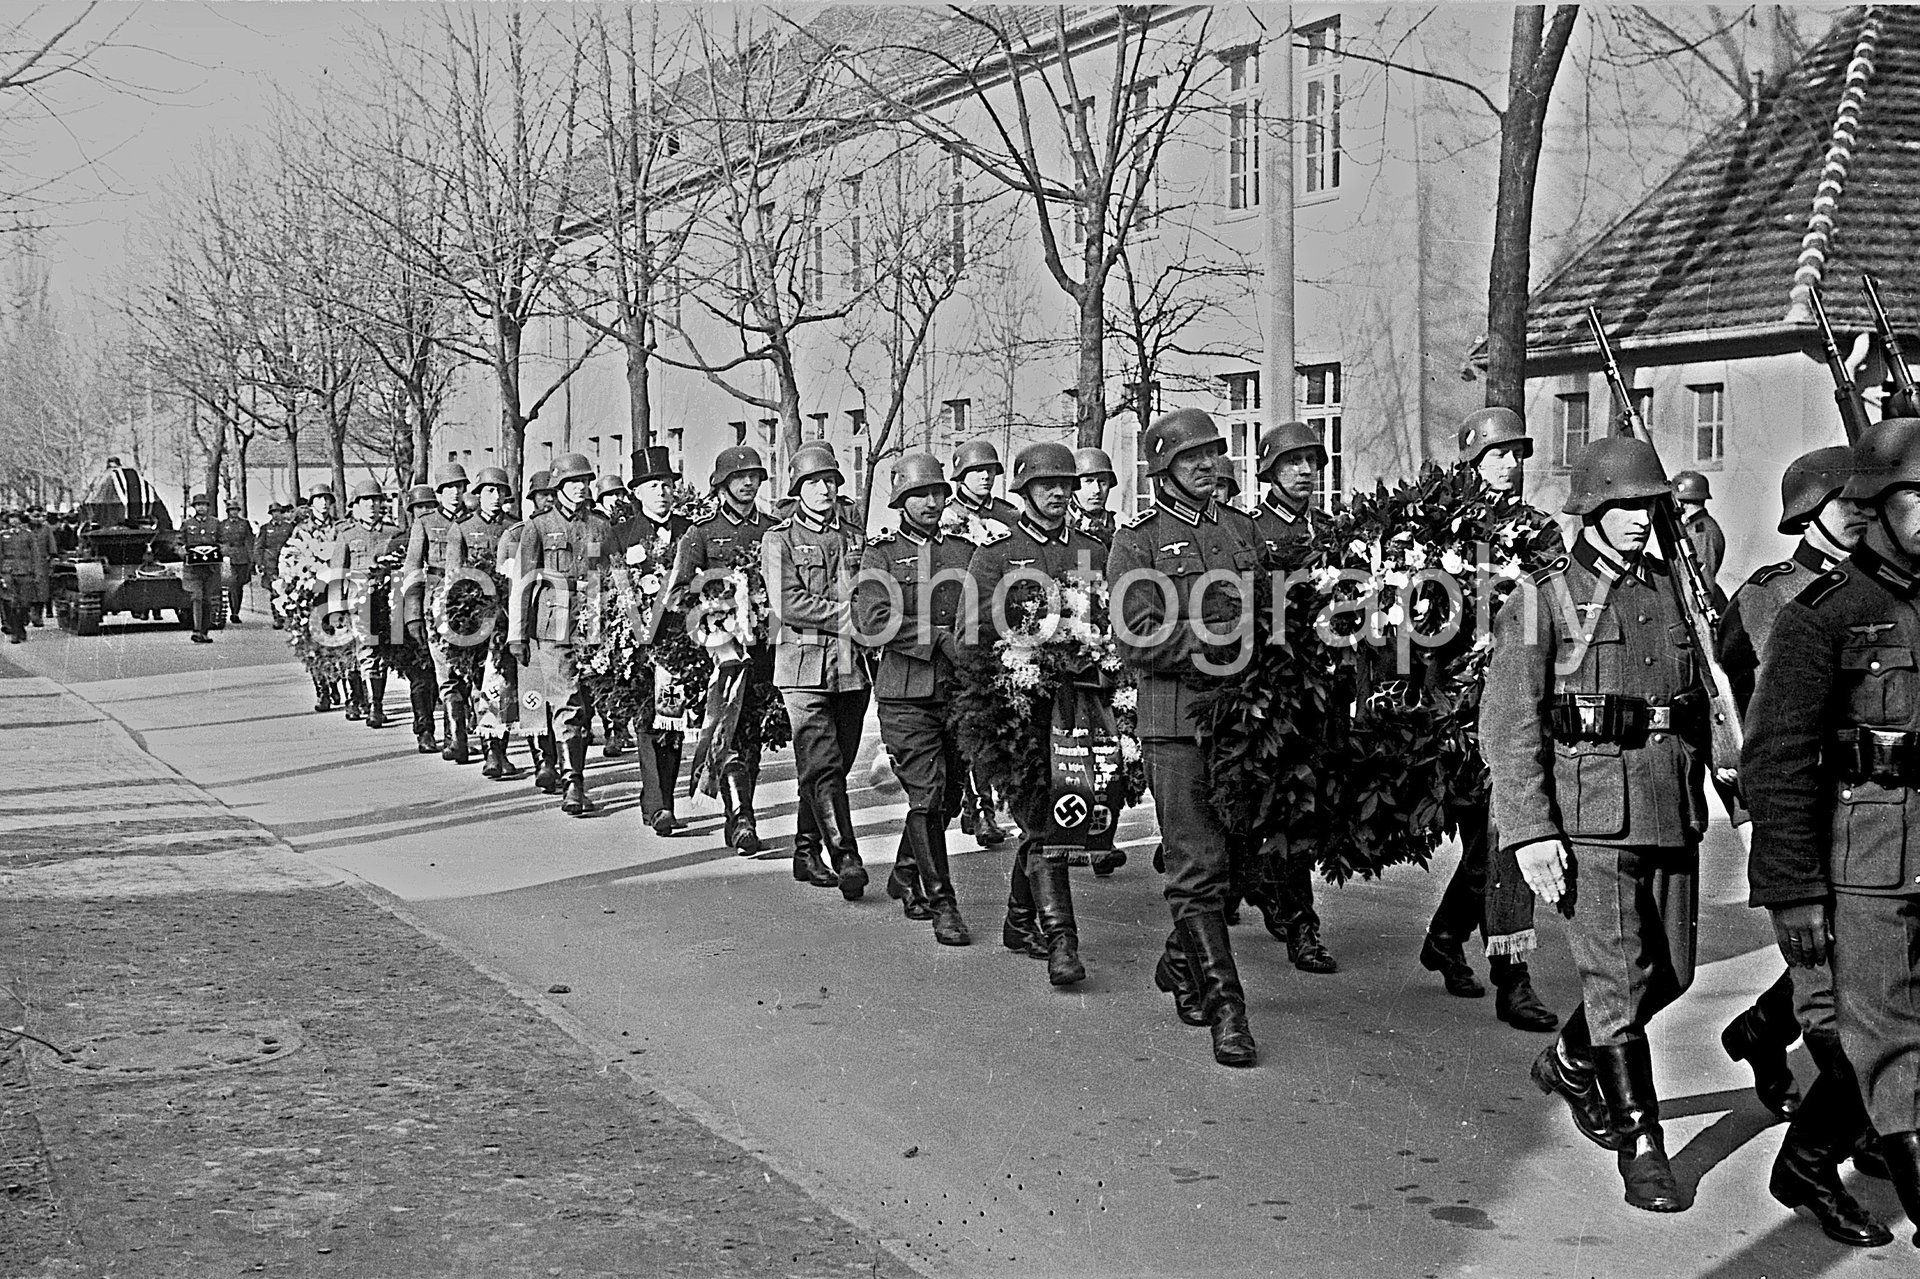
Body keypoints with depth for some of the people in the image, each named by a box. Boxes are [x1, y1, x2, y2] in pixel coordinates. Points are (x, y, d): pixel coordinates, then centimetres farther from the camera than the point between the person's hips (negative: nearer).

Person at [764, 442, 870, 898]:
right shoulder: (779, 539, 2)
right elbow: (787, 603, -10)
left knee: (835, 765, 9)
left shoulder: (855, 538, 17)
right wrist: (847, 614, -12)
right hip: (805, 668, -5)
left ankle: (807, 852, 22)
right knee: (823, 767, -13)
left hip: (852, 668, 5)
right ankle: (846, 860, -17)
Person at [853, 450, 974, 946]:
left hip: (959, 689, 4)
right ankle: (942, 904, -3)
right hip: (906, 693, -4)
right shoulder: (882, 553, 2)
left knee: (946, 798, 11)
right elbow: (874, 622, -11)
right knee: (926, 796, -8)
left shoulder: (965, 550, 13)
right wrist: (940, 639, -15)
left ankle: (905, 878, 33)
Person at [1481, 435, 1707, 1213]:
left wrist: (1695, 798, 16)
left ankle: (1569, 1061, 38)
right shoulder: (1543, 600, -5)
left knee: (1672, 971, 12)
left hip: (1670, 816, 6)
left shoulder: (1671, 591, 12)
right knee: (1618, 977, -6)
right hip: (1590, 815, -6)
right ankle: (1640, 1146, 4)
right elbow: (1507, 725, -8)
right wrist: (1530, 831, -15)